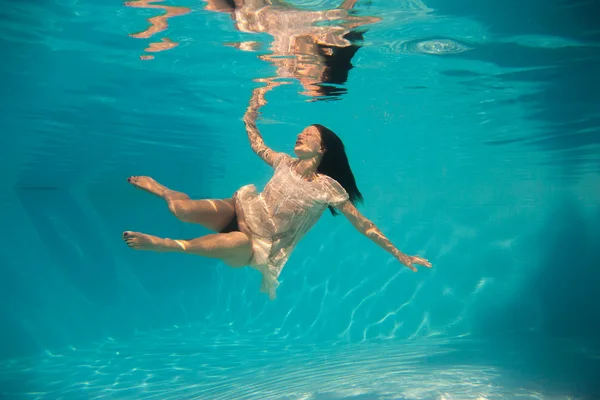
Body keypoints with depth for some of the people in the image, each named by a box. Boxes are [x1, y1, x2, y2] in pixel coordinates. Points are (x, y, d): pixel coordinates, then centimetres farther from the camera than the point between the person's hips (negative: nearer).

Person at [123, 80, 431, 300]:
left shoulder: (327, 187, -13)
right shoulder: (285, 162, 1)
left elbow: (362, 224, -11)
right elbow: (256, 144, 16)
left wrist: (399, 255, -12)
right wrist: (253, 106, 5)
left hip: (259, 245, -4)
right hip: (241, 212, 4)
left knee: (236, 242, -40)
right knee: (183, 209, -18)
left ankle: (164, 244, -19)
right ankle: (164, 191, 19)